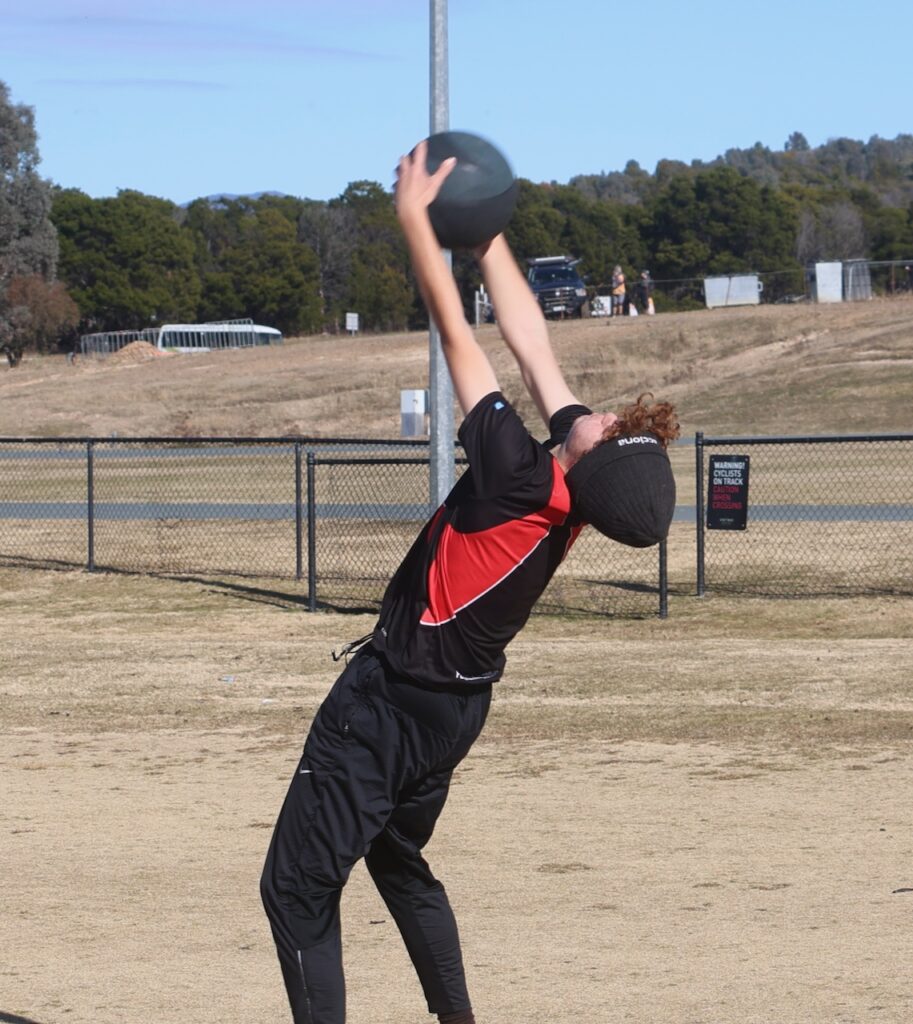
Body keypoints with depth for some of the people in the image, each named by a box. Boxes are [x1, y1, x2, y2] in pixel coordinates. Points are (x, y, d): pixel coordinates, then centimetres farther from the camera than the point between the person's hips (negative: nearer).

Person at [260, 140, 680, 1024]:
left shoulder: (522, 477, -28)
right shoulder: (578, 482, -9)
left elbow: (456, 330, -21)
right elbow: (528, 336, 1)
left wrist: (414, 216, -14)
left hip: (389, 702, -9)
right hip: (457, 705, 9)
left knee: (298, 890, -4)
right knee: (399, 862, 29)